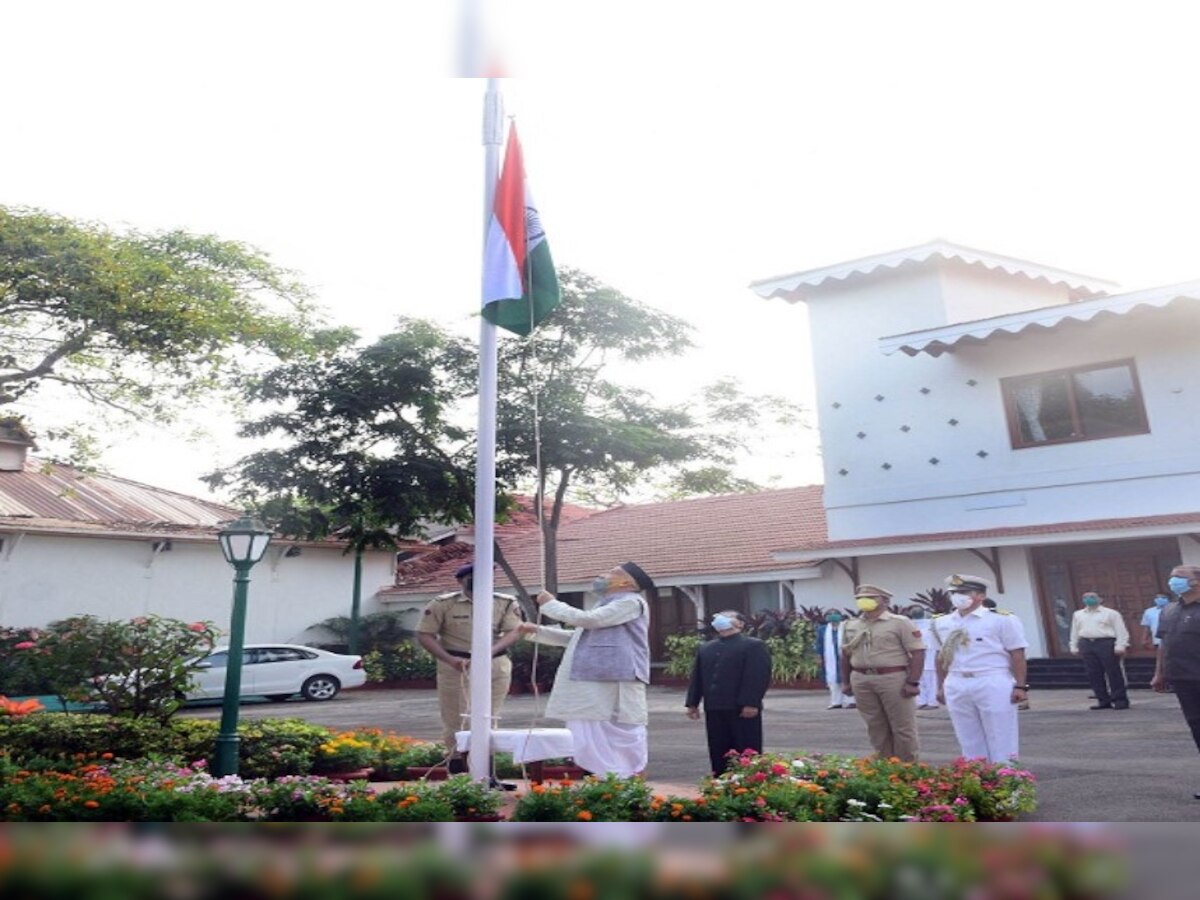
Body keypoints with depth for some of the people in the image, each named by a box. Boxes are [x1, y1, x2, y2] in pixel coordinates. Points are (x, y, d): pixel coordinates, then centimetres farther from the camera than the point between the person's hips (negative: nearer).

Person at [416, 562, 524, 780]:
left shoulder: (507, 603, 2)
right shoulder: (443, 604, -3)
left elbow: (514, 632, -8)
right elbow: (424, 634, -5)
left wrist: (489, 652, -25)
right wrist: (449, 659, -18)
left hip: (496, 665, 2)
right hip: (456, 666, -2)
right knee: (454, 718, 1)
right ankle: (455, 760, 16)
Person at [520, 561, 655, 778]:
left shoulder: (631, 602, -7)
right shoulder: (605, 606, 24)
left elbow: (587, 619, -15)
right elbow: (574, 637, 29)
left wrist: (551, 604, -4)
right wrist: (538, 631, 20)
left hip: (617, 685, -9)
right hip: (593, 688, 10)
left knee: (625, 741, -3)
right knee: (593, 743, 10)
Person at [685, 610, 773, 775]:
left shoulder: (753, 646, 0)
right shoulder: (706, 649, 19)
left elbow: (759, 677, -10)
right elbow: (697, 677, 18)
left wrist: (751, 703, -18)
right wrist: (692, 703, 10)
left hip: (743, 709, -5)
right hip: (714, 709, 6)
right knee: (718, 753, 9)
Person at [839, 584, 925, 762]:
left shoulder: (899, 622, -5)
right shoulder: (851, 626, 12)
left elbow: (917, 652, -9)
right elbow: (846, 655, 18)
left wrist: (913, 682, -15)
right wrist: (846, 681, 14)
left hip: (893, 678, -5)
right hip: (861, 680, 5)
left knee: (903, 726, 3)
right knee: (875, 727, 12)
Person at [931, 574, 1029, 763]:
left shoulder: (1002, 619, -5)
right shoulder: (940, 623, 9)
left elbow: (1017, 655, -6)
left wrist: (1020, 686, -10)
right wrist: (941, 687, 15)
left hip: (993, 683, -5)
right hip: (956, 685, 5)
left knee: (1001, 739, 3)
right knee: (969, 740, 12)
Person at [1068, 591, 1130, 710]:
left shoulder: (1111, 613, 4)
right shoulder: (1078, 614, 18)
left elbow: (1121, 631, -2)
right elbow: (1075, 632, 21)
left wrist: (1120, 645, -11)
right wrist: (1074, 646, 16)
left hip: (1106, 643, -4)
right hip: (1087, 645, 5)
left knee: (1113, 673, -3)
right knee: (1094, 675, 3)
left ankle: (1120, 700, 4)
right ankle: (1103, 701, 10)